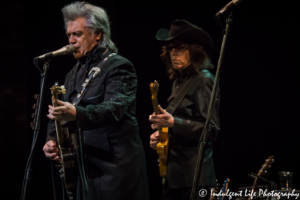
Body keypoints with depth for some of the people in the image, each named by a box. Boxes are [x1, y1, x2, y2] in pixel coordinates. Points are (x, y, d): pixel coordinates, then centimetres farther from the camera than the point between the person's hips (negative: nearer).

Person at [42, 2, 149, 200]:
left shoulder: (118, 66, -8)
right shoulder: (74, 74, 18)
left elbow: (114, 108, -24)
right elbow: (60, 114, 19)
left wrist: (76, 114, -40)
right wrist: (52, 141, -3)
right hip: (86, 169, 7)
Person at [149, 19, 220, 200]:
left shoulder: (203, 80, -9)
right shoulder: (179, 82, 15)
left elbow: (211, 130, -16)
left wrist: (173, 122, -26)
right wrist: (160, 135, 8)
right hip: (174, 172, 8)